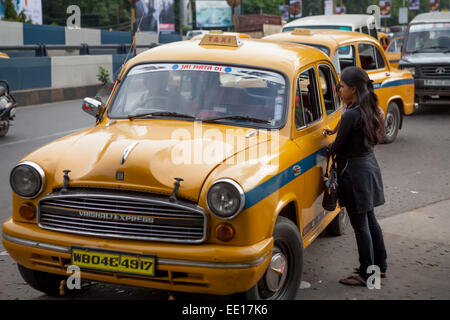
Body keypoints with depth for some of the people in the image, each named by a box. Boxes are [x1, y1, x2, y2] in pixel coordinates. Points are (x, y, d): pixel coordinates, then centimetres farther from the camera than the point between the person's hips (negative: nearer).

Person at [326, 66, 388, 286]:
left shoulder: (351, 115, -22)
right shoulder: (370, 110, 5)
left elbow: (338, 147, -13)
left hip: (355, 171, -9)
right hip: (370, 164, 9)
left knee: (360, 225, 0)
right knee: (369, 219, 19)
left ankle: (366, 274, 8)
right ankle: (380, 265, 30)